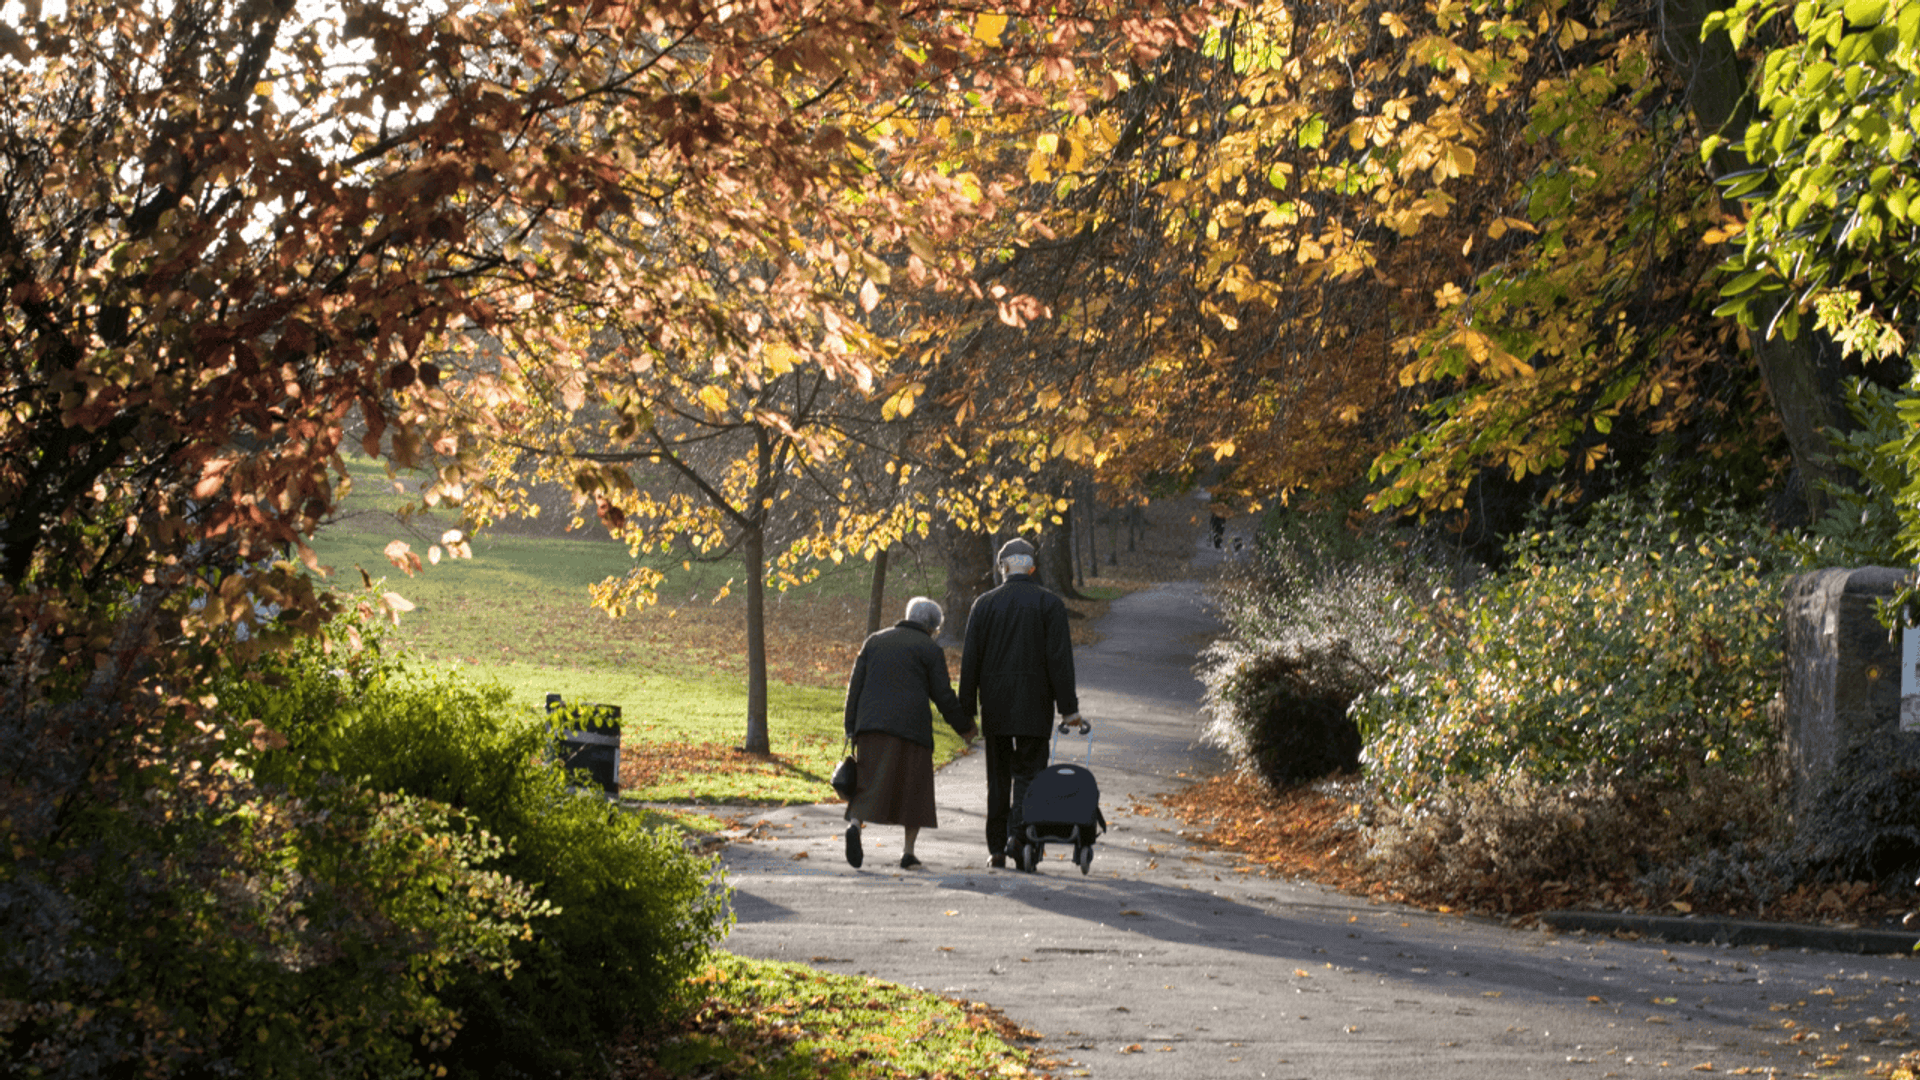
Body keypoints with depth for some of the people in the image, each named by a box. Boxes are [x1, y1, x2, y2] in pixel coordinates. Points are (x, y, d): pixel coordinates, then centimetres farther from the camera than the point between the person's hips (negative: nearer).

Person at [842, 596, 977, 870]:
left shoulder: (875, 641, 14)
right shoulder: (930, 650, 1)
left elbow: (855, 686, 10)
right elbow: (944, 697, -1)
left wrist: (851, 729, 11)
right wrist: (965, 728, 12)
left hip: (871, 724, 3)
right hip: (910, 725, -3)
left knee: (870, 784, 3)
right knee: (914, 787, 10)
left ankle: (855, 824, -26)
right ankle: (908, 852, 8)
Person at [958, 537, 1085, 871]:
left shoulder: (985, 604, 4)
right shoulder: (1050, 604, -2)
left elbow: (970, 659, 2)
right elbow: (1059, 658, -6)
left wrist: (967, 708, 7)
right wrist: (1068, 707, -4)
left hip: (995, 705, 2)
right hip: (1033, 706, -2)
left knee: (998, 777, 10)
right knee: (1028, 772, 0)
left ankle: (996, 848, 10)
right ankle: (1019, 834, -21)